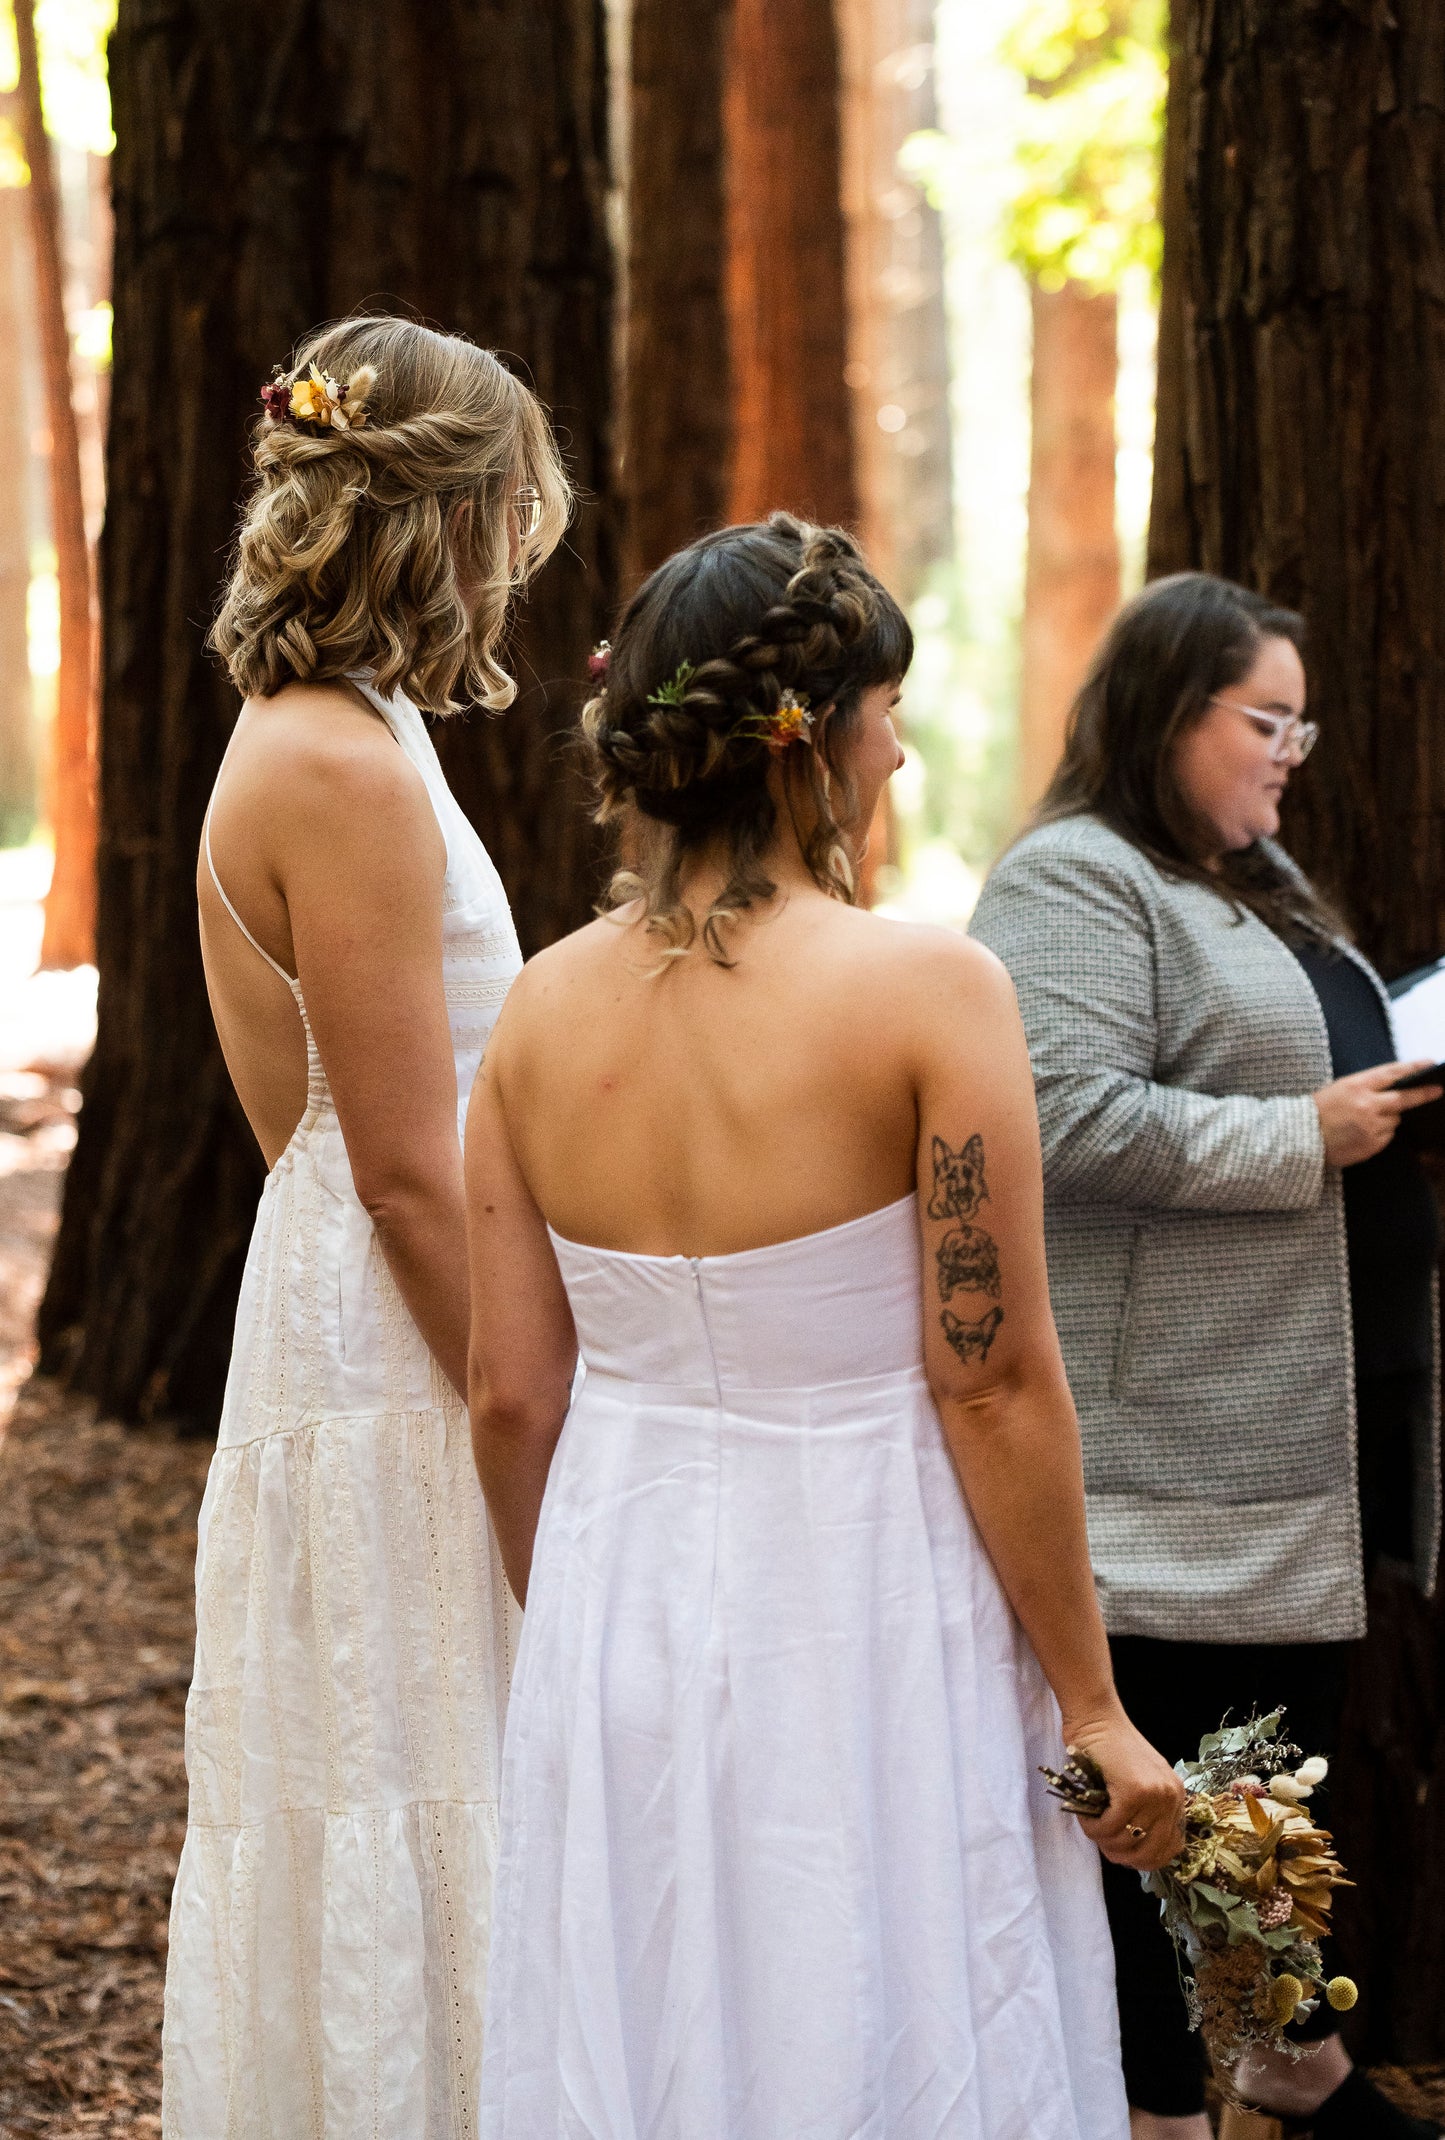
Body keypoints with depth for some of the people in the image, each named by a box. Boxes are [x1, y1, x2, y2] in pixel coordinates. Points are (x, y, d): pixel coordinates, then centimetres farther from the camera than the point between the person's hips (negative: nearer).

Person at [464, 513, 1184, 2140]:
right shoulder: (927, 987, -16)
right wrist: (1091, 1705, -5)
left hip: (618, 1610, 5)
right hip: (861, 1621, -5)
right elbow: (996, 1384, -15)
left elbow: (509, 1401, 3)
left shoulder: (542, 1008, -1)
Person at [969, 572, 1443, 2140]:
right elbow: (1065, 1118, -24)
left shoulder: (1260, 879, 19)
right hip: (1172, 1433, -10)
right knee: (1167, 1765, -1)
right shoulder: (1072, 882, -12)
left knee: (1294, 1736, 18)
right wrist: (1303, 1139, -18)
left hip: (1311, 1425, 10)